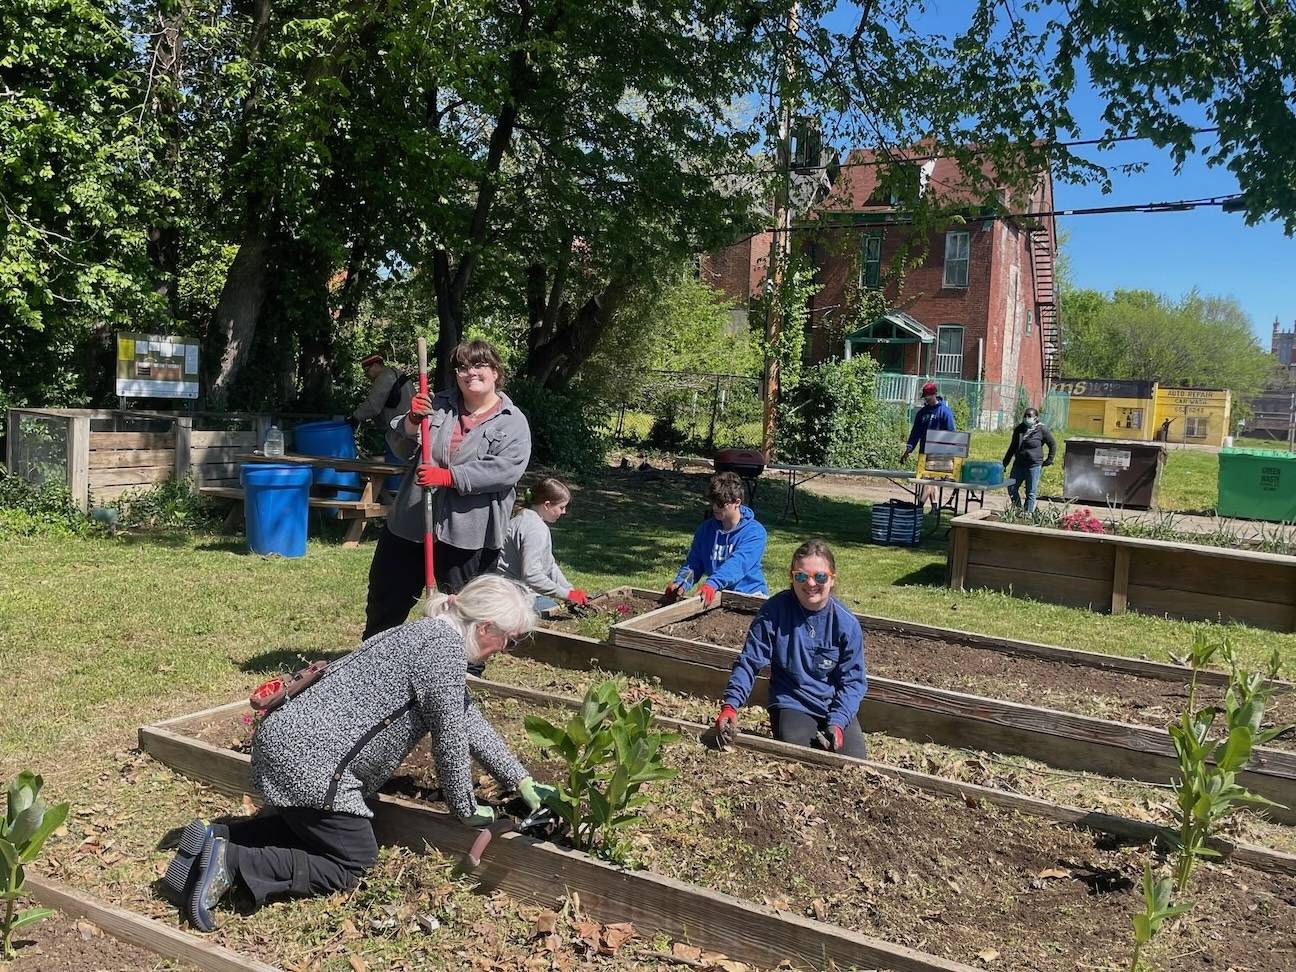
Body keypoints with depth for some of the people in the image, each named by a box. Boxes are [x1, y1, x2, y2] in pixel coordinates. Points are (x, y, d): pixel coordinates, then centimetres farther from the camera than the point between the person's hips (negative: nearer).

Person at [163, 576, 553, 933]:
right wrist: (465, 809, 4)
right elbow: (450, 739, -12)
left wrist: (521, 781, 23)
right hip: (308, 757, -10)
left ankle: (215, 839, 16)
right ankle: (230, 863, -5)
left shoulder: (430, 634, 16)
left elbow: (468, 719, 22)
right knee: (351, 863, 2)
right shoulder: (444, 644, -16)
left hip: (289, 741, 10)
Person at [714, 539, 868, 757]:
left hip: (836, 708, 2)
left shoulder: (846, 623, -10)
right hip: (791, 704, -2)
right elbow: (749, 662, -10)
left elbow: (853, 680, -7)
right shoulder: (774, 611, -13)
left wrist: (837, 723, -21)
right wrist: (730, 705, -23)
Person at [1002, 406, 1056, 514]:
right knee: (1012, 488, 4)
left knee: (1031, 492, 0)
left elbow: (1053, 445, 6)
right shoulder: (1019, 429, 9)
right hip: (1019, 464, 5)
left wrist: (1049, 460, 4)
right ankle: (1018, 510, 20)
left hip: (1034, 465, -5)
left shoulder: (1041, 430, -5)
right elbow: (1013, 447, 18)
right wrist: (1005, 463, 17)